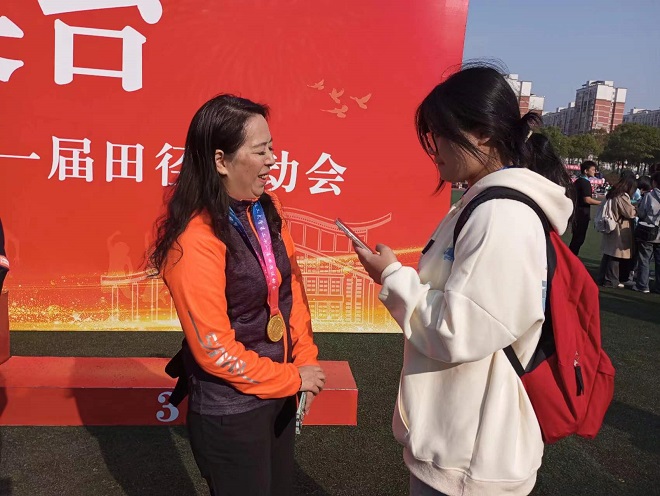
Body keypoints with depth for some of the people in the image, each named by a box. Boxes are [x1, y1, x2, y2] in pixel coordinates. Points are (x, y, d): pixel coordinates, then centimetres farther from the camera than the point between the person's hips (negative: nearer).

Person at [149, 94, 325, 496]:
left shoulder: (266, 209, -2)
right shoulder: (195, 241, -25)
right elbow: (214, 350, -22)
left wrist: (305, 361, -5)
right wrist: (292, 378, -13)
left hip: (279, 394, 7)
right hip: (230, 411, -7)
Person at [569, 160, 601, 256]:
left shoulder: (577, 181, 12)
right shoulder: (585, 182, -16)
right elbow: (587, 200, -23)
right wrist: (602, 203, -16)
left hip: (577, 213, 9)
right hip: (583, 214, -9)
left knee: (576, 237, 15)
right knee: (579, 238, -2)